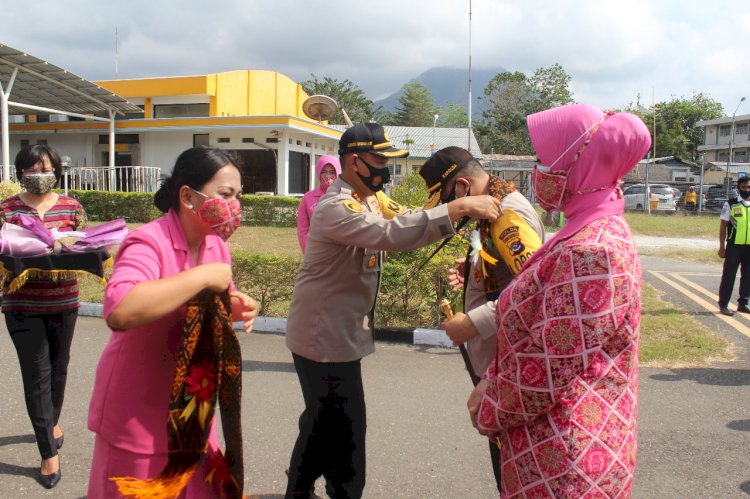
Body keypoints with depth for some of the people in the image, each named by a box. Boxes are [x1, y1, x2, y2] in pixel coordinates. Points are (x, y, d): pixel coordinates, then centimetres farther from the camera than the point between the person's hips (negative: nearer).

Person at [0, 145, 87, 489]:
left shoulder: (71, 207, 1)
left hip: (63, 302, 2)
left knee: (58, 367, 18)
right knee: (36, 375, -1)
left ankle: (52, 421, 45)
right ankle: (49, 452, 9)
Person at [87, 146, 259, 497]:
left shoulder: (216, 244, 2)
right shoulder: (148, 243, -23)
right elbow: (119, 310, -42)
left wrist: (235, 309, -9)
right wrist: (203, 276, -34)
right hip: (138, 416, -7)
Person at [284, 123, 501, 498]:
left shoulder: (368, 200, 10)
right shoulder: (336, 207, -22)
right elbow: (391, 234, -36)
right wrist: (459, 208, -38)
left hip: (339, 335, 10)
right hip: (325, 338, -10)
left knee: (322, 422, 24)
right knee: (343, 433, -2)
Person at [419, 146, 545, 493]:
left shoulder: (509, 214, -21)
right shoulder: (495, 207, 10)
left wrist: (475, 322, -29)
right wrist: (471, 269, 7)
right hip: (492, 360, 10)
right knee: (502, 454, 22)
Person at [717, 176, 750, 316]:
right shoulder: (730, 205, -2)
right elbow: (723, 226, -1)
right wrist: (722, 247, -6)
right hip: (734, 246, -4)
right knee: (728, 276, 0)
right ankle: (723, 305, 6)